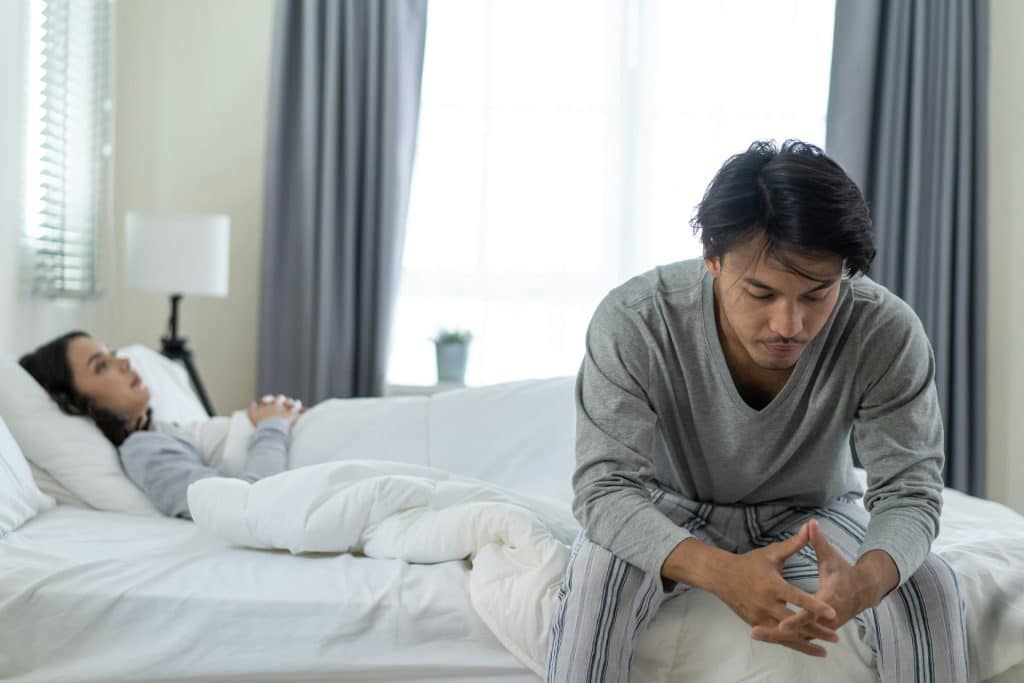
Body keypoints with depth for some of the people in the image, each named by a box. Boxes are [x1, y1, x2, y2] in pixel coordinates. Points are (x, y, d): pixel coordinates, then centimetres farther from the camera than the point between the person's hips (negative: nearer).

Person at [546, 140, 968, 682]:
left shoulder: (887, 333, -26)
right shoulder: (632, 323, -31)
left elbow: (908, 490, -24)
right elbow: (603, 484, -34)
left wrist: (864, 580, -50)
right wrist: (718, 572, -54)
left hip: (809, 514, 2)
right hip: (671, 507, -1)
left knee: (931, 587, -24)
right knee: (596, 571, -33)